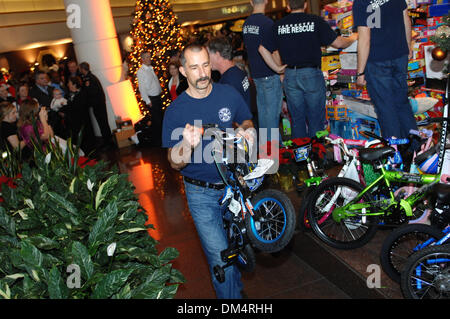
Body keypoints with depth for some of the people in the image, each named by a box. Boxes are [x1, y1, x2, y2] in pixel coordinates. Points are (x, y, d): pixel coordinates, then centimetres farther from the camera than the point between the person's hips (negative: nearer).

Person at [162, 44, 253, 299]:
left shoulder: (229, 94, -6)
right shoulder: (175, 111, -13)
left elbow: (246, 120, 13)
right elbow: (175, 163, -12)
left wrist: (247, 130, -12)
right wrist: (188, 145, -34)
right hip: (202, 194, -3)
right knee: (221, 259, -6)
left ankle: (237, 286, 50)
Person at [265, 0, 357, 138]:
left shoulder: (278, 25, 4)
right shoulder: (315, 21, -4)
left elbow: (274, 53, 7)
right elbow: (338, 43, -2)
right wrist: (353, 38, 18)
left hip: (290, 76, 3)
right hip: (312, 74, -3)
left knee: (297, 120, 12)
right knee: (315, 120, 7)